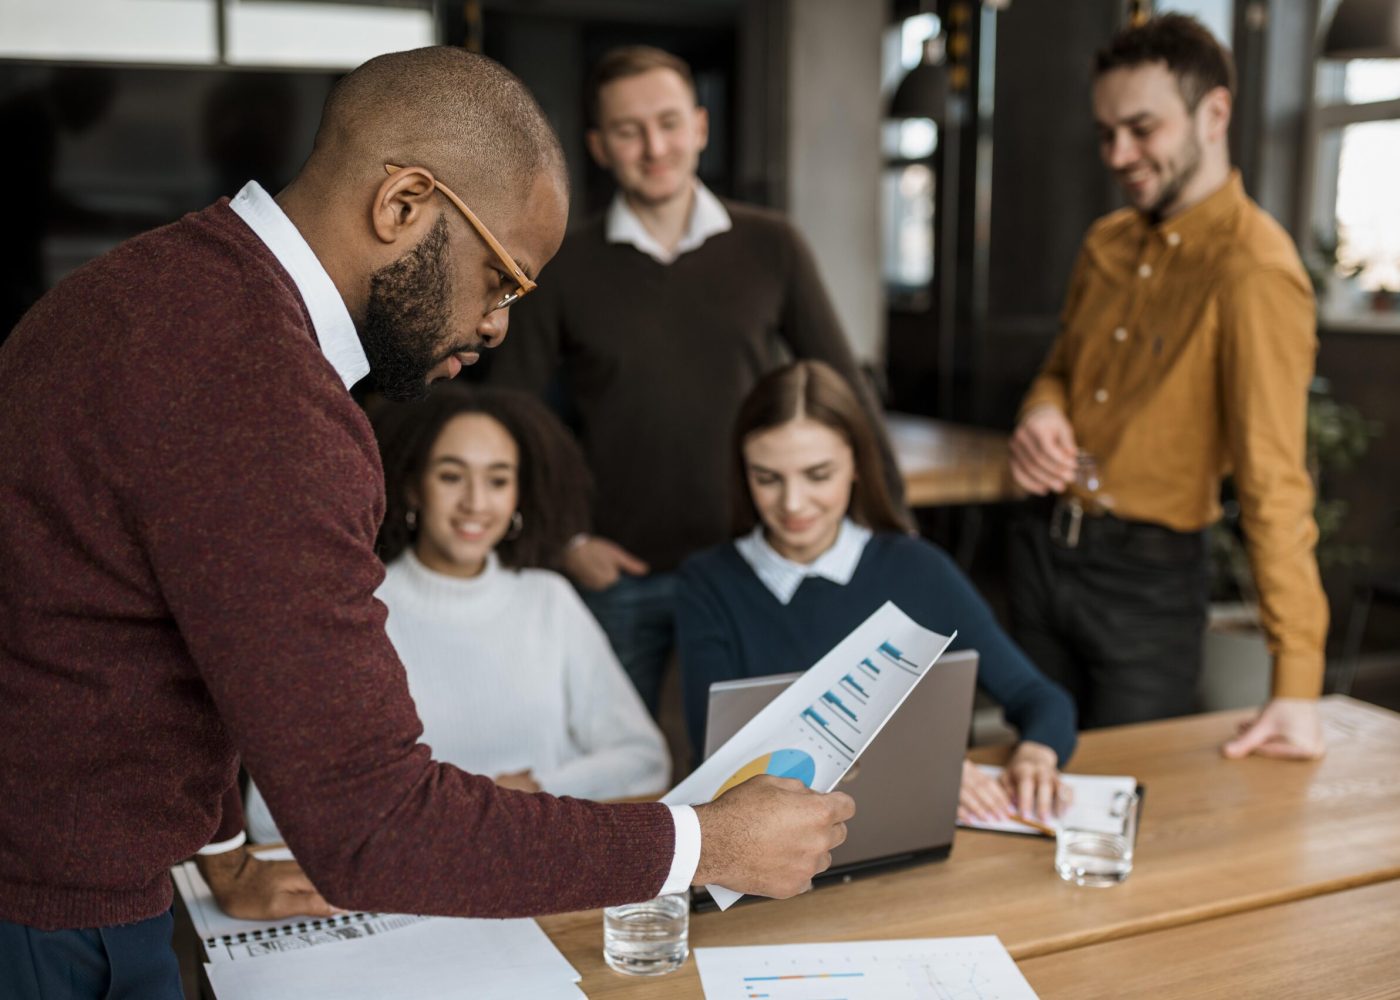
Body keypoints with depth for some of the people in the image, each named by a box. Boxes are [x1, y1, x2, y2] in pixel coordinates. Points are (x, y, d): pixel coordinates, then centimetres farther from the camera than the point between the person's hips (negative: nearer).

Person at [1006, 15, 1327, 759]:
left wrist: (1297, 685, -28)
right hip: (1044, 547, 7)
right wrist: (1042, 412, -7)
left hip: (1147, 576, -6)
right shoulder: (1107, 243, 4)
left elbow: (1274, 480, -25)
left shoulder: (1253, 271, -19)